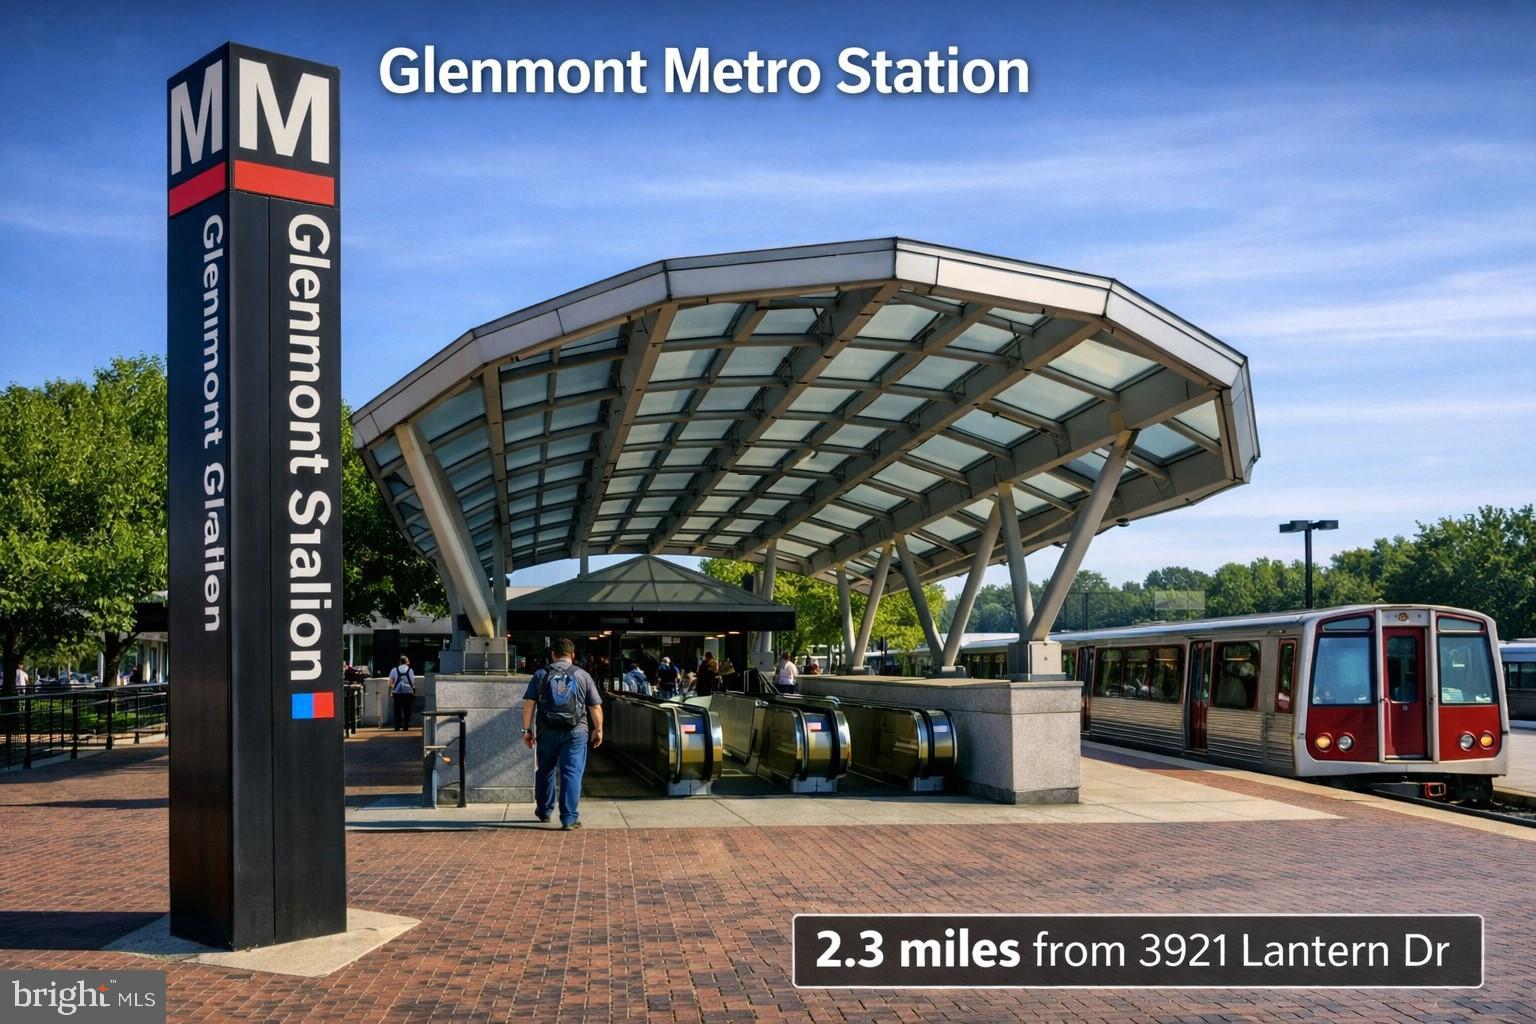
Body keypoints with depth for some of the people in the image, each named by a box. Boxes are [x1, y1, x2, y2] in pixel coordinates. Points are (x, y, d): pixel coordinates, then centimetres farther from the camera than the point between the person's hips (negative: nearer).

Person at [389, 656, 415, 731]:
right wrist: (414, 693, 11)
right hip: (408, 692, -1)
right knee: (407, 711, 4)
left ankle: (397, 727, 4)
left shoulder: (394, 670, 7)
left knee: (397, 711, 6)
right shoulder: (410, 670, 6)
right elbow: (413, 683, 3)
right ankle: (405, 726, 1)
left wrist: (390, 693, 6)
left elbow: (390, 683, 2)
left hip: (397, 692, 1)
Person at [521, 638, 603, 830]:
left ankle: (544, 811, 32)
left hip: (548, 731, 2)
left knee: (545, 771, 18)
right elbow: (595, 707, 3)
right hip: (576, 732, -1)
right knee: (572, 773, -1)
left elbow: (529, 704, 0)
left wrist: (527, 729, 6)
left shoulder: (541, 675, 4)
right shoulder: (583, 676, 3)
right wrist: (598, 729, 14)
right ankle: (570, 818, -5)